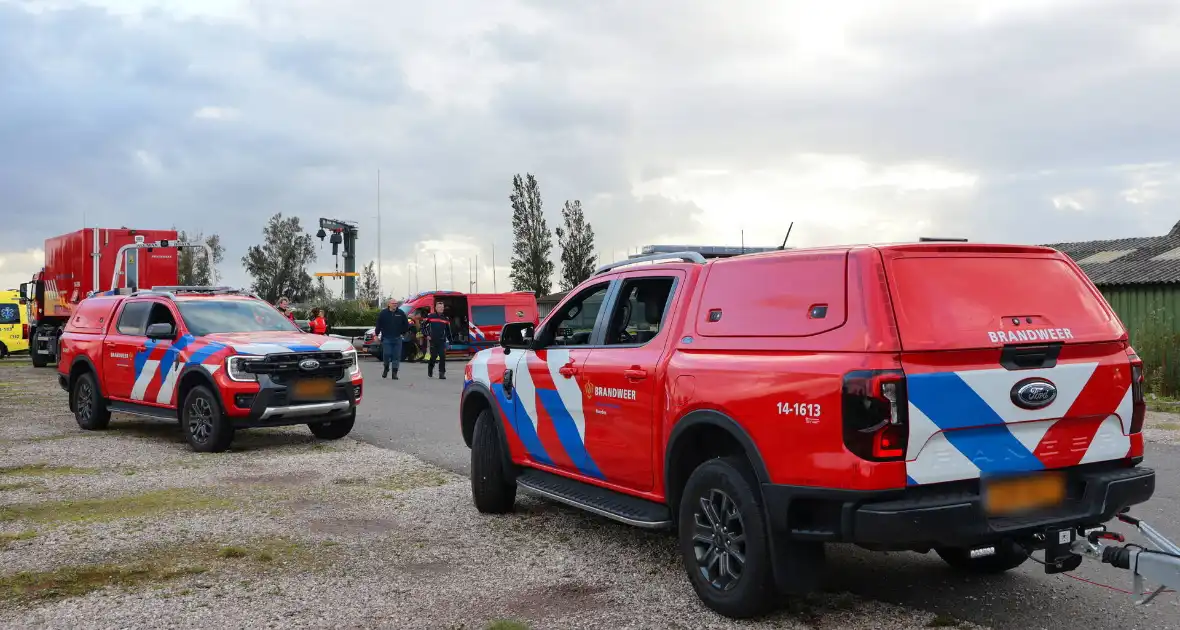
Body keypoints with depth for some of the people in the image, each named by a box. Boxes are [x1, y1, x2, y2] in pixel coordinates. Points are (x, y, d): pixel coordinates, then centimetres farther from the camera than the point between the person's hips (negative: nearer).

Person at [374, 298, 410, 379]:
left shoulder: (401, 313, 4)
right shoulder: (383, 313, 1)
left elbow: (406, 324, 13)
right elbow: (378, 325, 6)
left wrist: (402, 332, 11)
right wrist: (376, 334, 5)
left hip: (397, 339, 2)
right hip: (386, 338, -2)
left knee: (396, 356, 1)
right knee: (386, 354, -7)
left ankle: (394, 373, 8)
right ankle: (386, 368, 20)